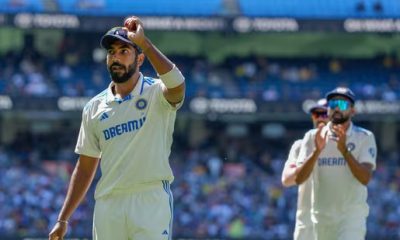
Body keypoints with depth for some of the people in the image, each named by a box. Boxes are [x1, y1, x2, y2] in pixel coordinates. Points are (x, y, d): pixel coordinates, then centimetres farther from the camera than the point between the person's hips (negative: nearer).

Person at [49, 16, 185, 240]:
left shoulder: (156, 93, 1)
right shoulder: (95, 108, 14)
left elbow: (177, 85, -26)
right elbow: (85, 168, 18)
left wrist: (143, 42, -28)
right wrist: (63, 219, 13)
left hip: (151, 202, -5)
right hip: (108, 206, 5)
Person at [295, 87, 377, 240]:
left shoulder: (364, 137, 0)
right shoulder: (312, 137, 6)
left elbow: (365, 178, -14)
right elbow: (299, 178, -4)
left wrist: (344, 150, -26)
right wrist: (317, 151, -19)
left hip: (352, 216, -4)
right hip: (322, 215, 4)